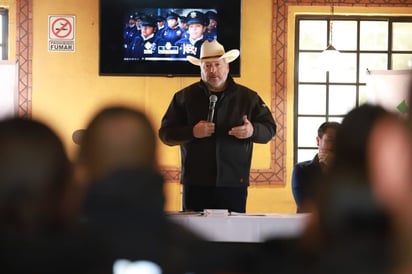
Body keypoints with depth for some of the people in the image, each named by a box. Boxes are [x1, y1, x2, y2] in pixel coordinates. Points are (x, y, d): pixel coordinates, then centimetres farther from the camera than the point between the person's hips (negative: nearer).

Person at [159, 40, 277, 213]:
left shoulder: (248, 97, 10)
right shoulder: (184, 97, 9)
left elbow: (270, 128, 9)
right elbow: (165, 133, 6)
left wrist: (252, 131, -14)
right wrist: (192, 132, -12)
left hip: (234, 183, 0)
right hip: (196, 184, 0)